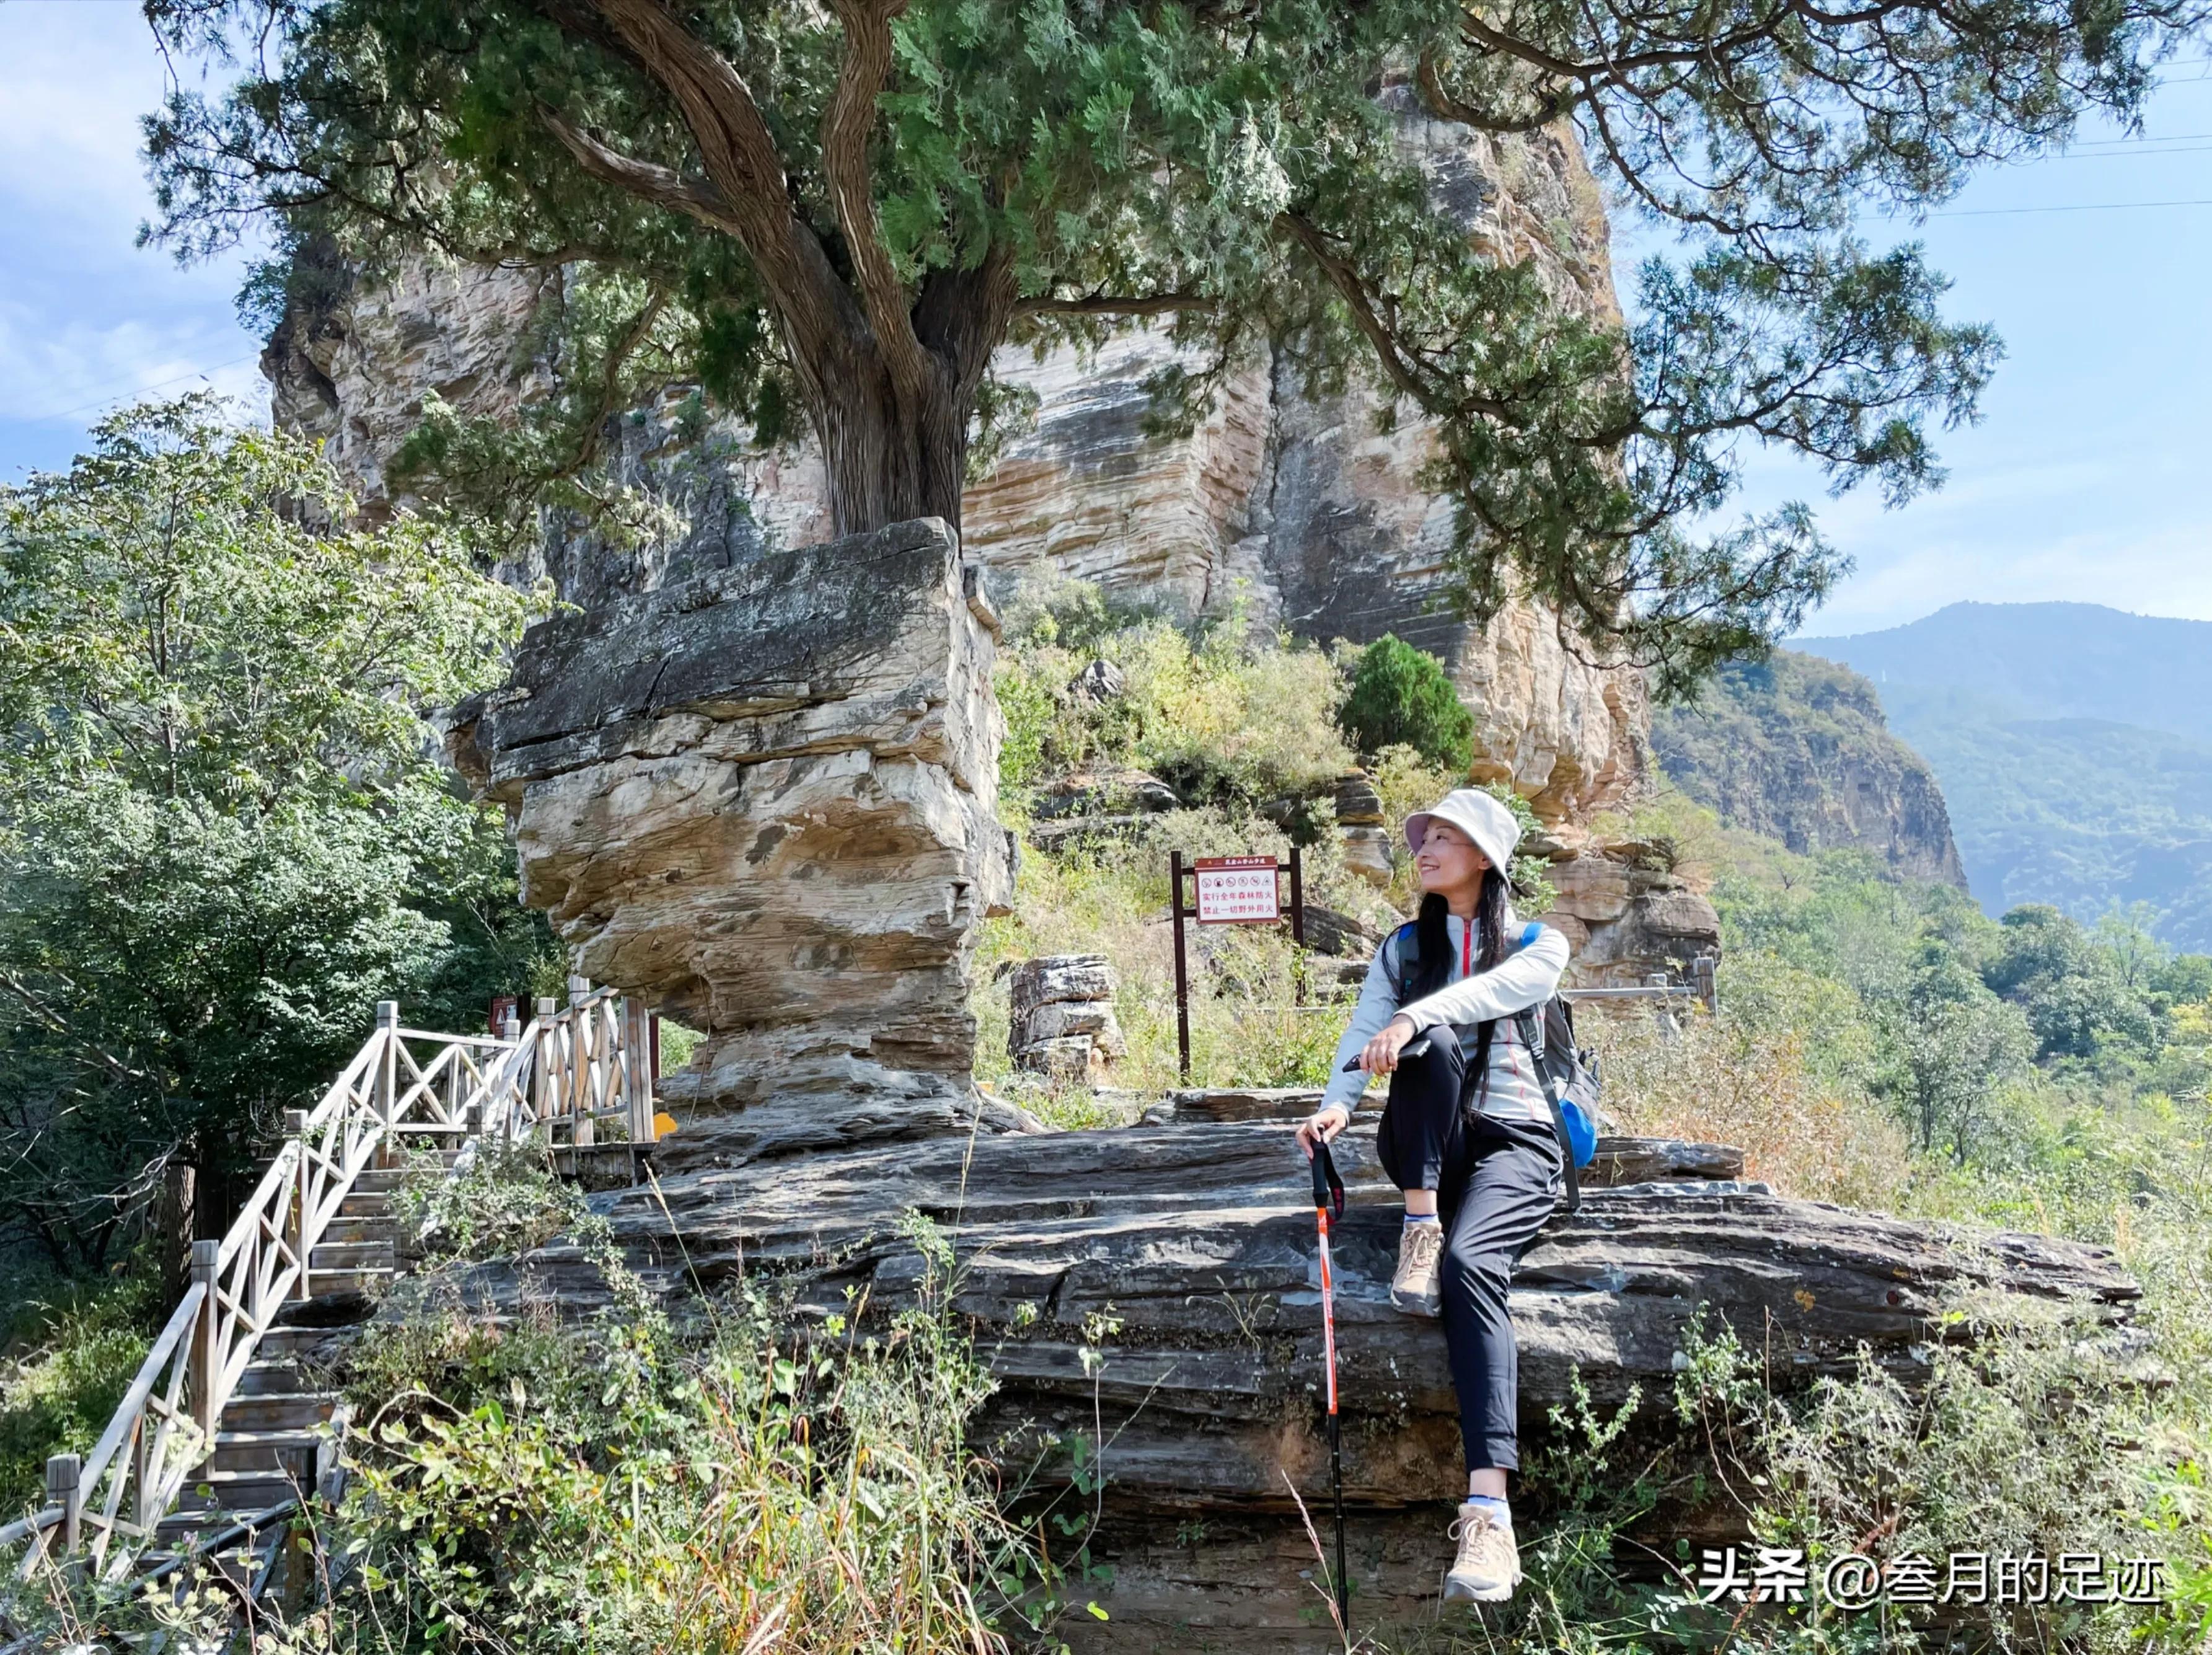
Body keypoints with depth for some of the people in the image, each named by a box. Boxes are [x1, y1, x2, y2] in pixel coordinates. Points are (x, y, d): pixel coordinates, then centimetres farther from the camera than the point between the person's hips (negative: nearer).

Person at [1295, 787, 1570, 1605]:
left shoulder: (1539, 945, 8)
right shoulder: (1405, 947, 17)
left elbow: (1492, 990, -16)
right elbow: (1364, 1032, -1)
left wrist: (1410, 1019, -35)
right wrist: (1337, 1105, -22)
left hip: (1513, 1142, -2)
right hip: (1424, 1146, 2)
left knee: (1471, 1263, -35)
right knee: (1434, 1043, -30)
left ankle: (1489, 1510, -45)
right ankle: (1421, 1225, -23)